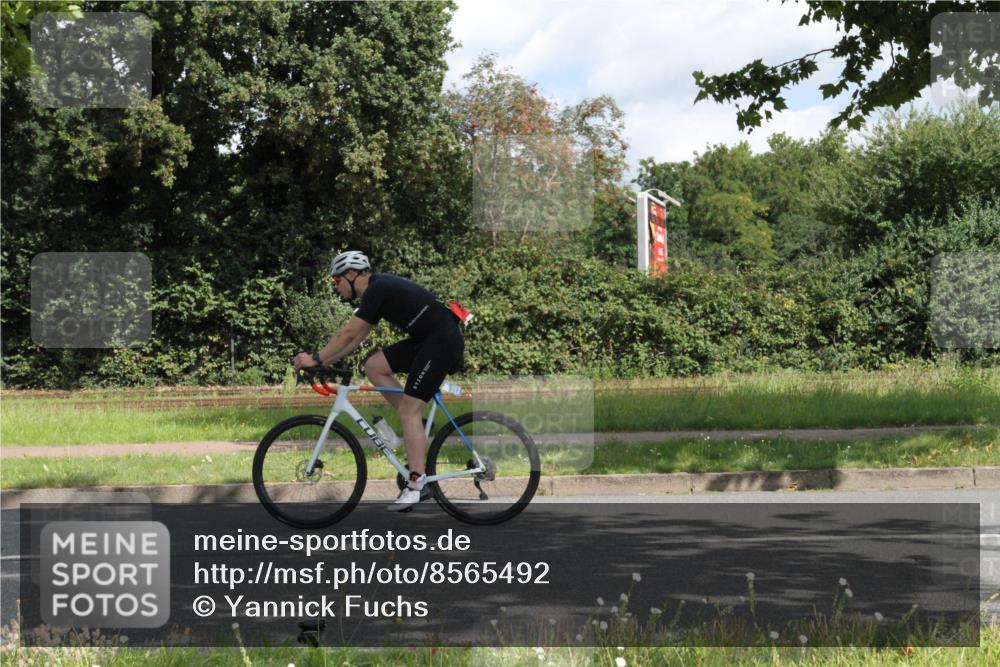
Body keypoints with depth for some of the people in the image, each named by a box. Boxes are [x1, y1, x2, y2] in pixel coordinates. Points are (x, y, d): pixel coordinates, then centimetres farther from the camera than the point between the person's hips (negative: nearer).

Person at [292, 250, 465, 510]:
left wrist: (315, 359, -9)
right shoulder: (378, 291, 17)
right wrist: (323, 360, 16)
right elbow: (356, 338, 20)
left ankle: (416, 485, -10)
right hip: (425, 340, 9)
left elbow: (348, 334, -15)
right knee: (374, 366, 6)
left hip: (442, 341, -9)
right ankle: (414, 426, 9)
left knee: (408, 410, -10)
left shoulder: (377, 289, -13)